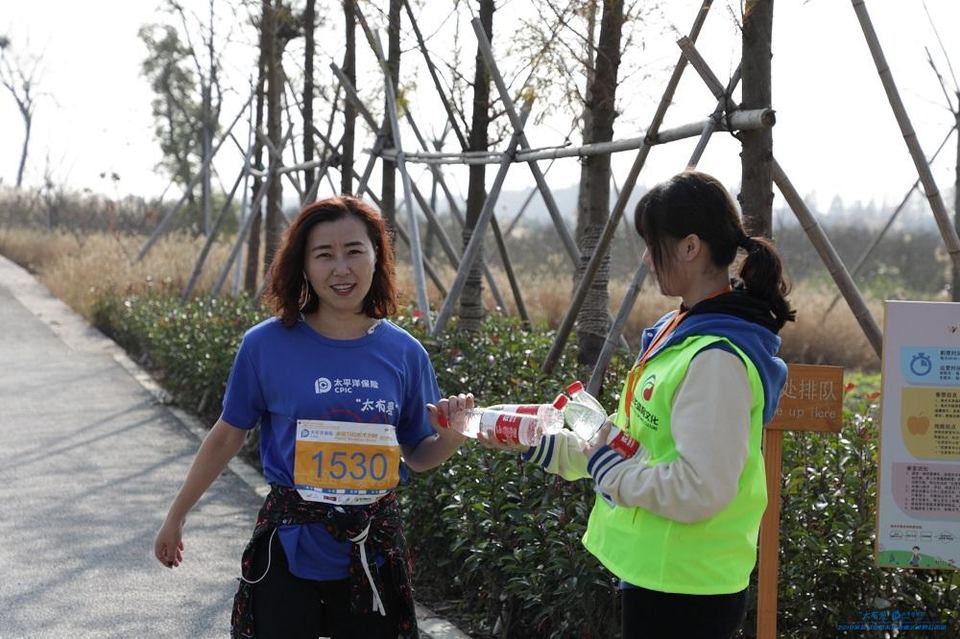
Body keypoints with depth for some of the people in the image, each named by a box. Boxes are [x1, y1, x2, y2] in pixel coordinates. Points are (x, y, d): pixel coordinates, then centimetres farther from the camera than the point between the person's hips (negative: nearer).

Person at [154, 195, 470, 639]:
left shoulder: (405, 353, -2)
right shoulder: (266, 345, -7)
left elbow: (419, 456, 8)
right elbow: (227, 436, 5)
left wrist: (452, 437, -14)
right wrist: (176, 516, 11)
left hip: (373, 552, 2)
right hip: (289, 551, -2)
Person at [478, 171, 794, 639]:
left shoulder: (716, 358, -21)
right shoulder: (682, 332, 9)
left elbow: (700, 489, -26)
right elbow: (641, 445, 17)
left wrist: (607, 469, -13)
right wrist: (534, 442, 13)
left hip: (683, 591, -9)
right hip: (654, 573, 9)